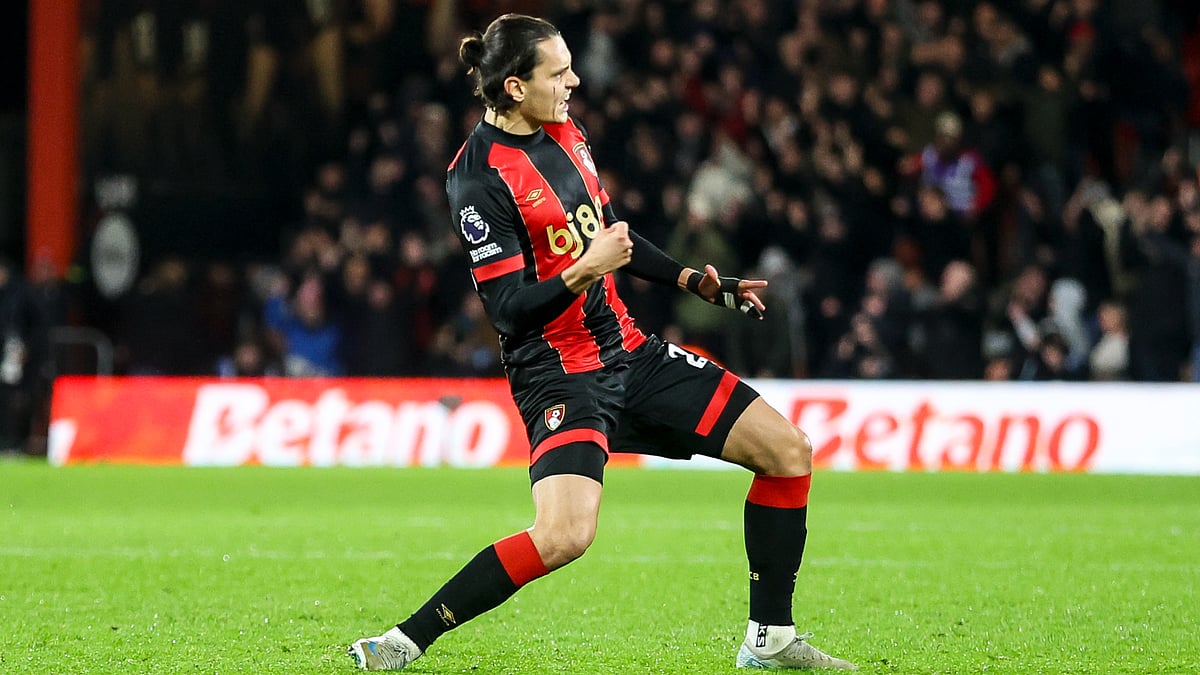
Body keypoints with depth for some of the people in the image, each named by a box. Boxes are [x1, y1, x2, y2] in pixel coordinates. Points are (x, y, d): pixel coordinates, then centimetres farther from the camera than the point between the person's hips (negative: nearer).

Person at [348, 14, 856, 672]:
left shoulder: (564, 135, 8)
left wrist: (694, 281, 16)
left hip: (629, 351, 9)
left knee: (787, 449, 3)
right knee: (565, 534, -30)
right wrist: (582, 271, -31)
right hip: (558, 374, -8)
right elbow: (509, 309, -19)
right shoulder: (478, 176, -17)